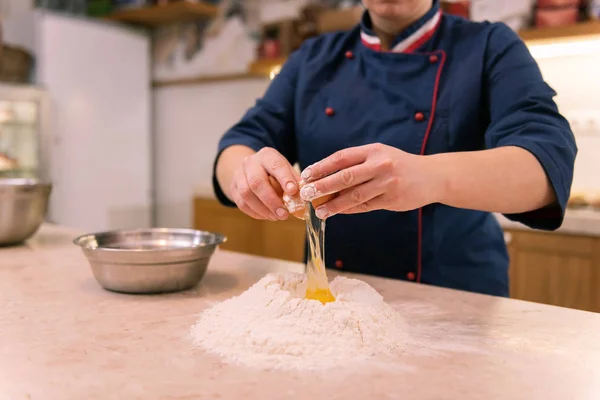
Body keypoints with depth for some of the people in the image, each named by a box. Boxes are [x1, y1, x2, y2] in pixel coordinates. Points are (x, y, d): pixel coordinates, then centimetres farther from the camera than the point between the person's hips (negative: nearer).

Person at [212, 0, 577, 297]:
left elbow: (549, 161, -19)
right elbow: (247, 138, -1)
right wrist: (247, 169, -25)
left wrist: (434, 177, -39)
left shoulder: (491, 48, -3)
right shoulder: (314, 58, 7)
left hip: (455, 299, -2)